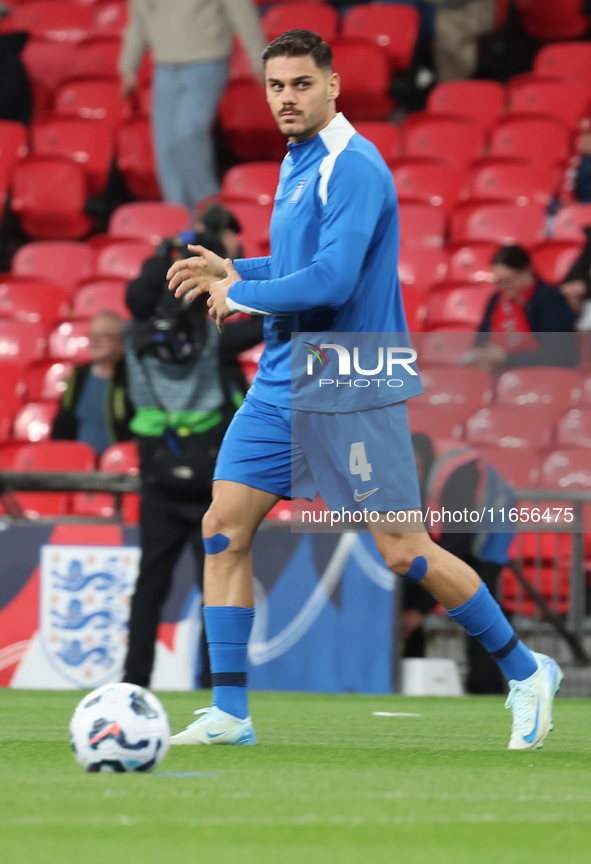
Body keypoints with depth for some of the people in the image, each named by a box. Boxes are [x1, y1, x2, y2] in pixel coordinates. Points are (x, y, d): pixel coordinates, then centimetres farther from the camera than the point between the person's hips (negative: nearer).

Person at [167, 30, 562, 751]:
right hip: (282, 385, 9)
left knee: (403, 553, -4)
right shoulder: (296, 163, 13)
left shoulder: (352, 168, -16)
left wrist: (239, 297, -13)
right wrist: (235, 271, 13)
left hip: (351, 388, -9)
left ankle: (525, 672, 14)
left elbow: (331, 280, -25)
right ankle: (228, 714, 4)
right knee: (223, 528, -1)